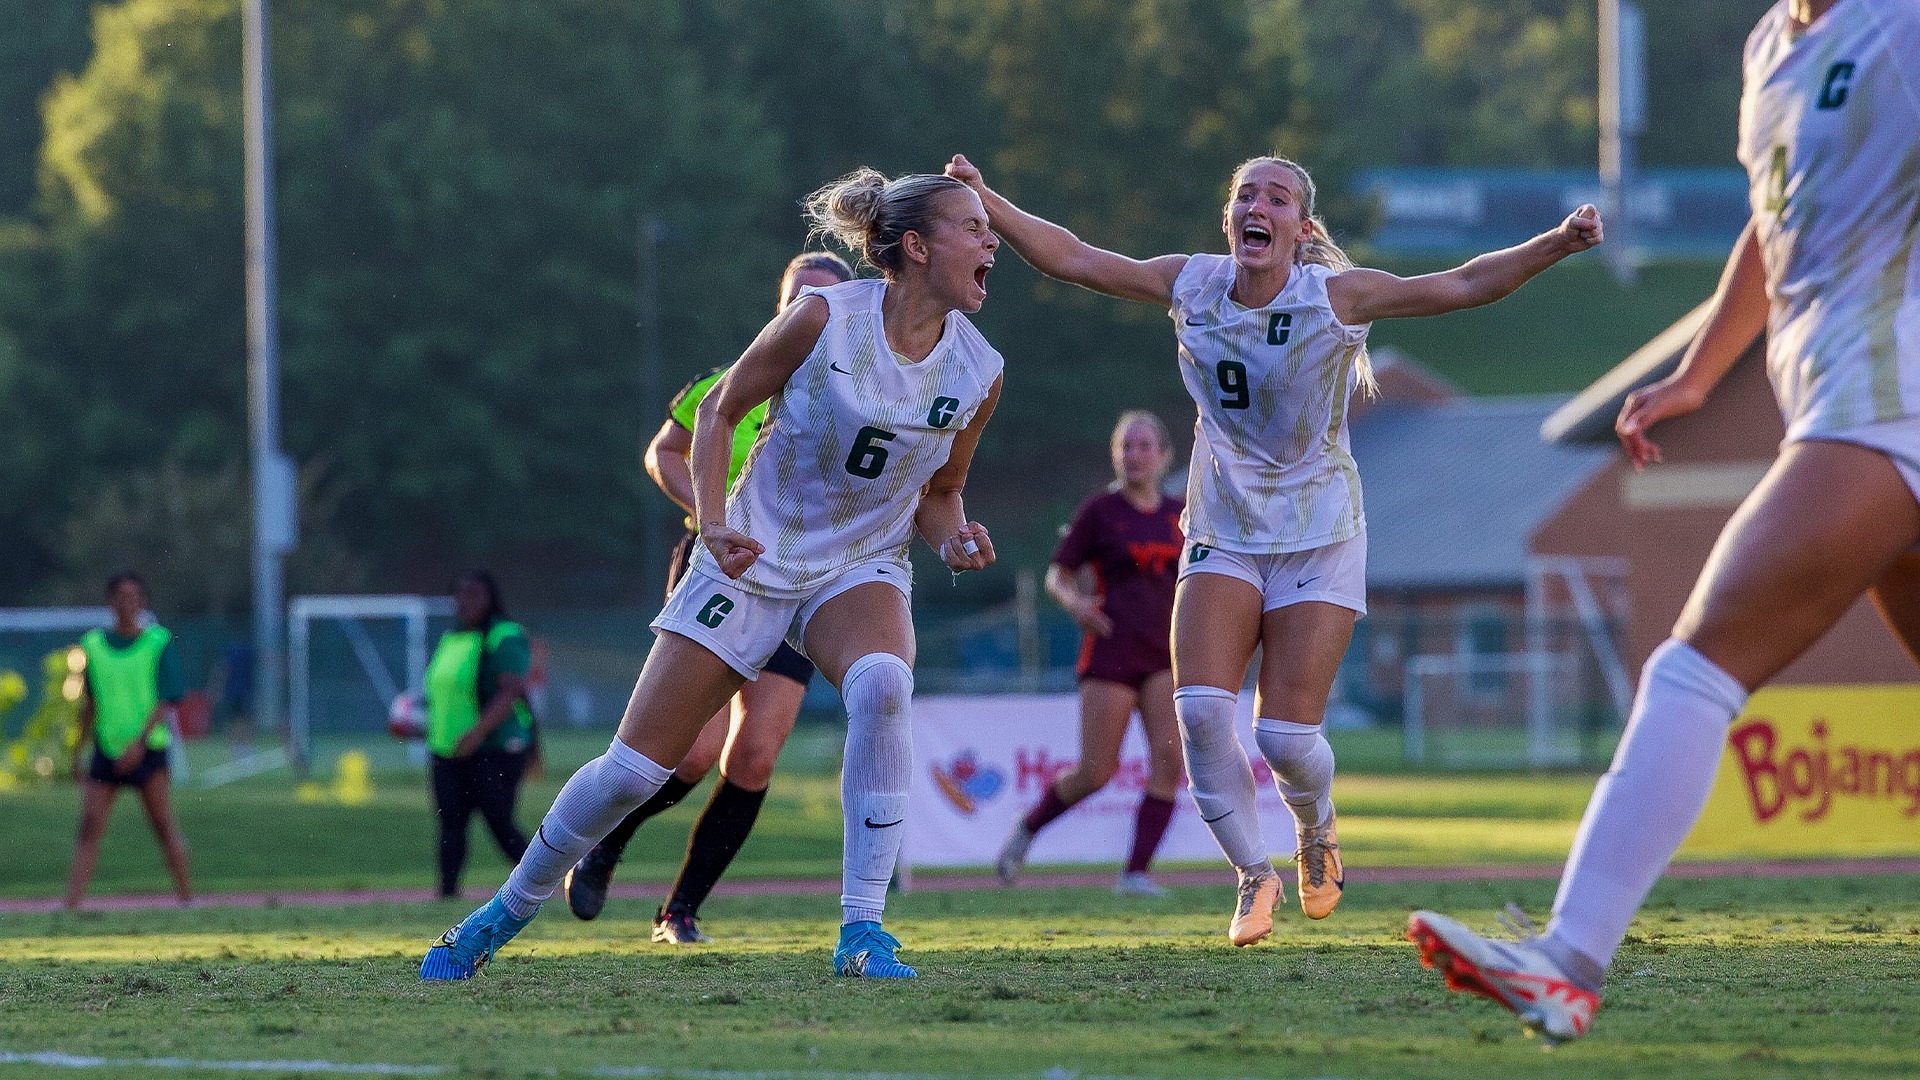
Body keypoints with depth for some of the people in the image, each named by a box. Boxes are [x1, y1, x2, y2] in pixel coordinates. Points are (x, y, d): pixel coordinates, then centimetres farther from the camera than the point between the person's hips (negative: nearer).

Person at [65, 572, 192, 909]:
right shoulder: (93, 644, 9)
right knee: (89, 827, -6)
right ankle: (71, 904, -10)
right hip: (105, 749, 3)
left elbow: (167, 701, -7)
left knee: (164, 827, 0)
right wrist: (78, 753, 17)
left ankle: (186, 898, 9)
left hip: (147, 748, -3)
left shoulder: (159, 642, -2)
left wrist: (139, 741, -18)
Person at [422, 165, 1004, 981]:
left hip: (860, 571, 2)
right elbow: (719, 411, -4)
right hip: (750, 562, -1)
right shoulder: (825, 318, -17)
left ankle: (862, 930, -30)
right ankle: (502, 916, 22)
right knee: (636, 765, -2)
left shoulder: (978, 372, -7)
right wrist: (713, 523, -16)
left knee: (881, 682, -35)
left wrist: (955, 541, -12)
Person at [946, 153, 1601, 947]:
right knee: (1200, 709, -16)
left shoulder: (1335, 296, -13)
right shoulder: (1192, 285, -4)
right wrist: (988, 206, -11)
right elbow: (1072, 259, 0)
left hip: (1318, 538, -3)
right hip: (1222, 534, 3)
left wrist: (1556, 245, -29)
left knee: (1285, 734, -9)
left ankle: (1315, 830, 28)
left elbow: (1463, 286, -17)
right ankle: (1255, 875, 6)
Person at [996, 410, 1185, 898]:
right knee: (1095, 773, -6)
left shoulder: (1178, 514, 11)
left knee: (1169, 758, -16)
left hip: (1165, 656, 4)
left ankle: (1136, 872, -13)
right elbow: (1057, 575, 1)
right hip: (1111, 651, -4)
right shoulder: (1099, 510, -1)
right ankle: (1027, 829, 22)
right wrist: (1074, 601, -19)